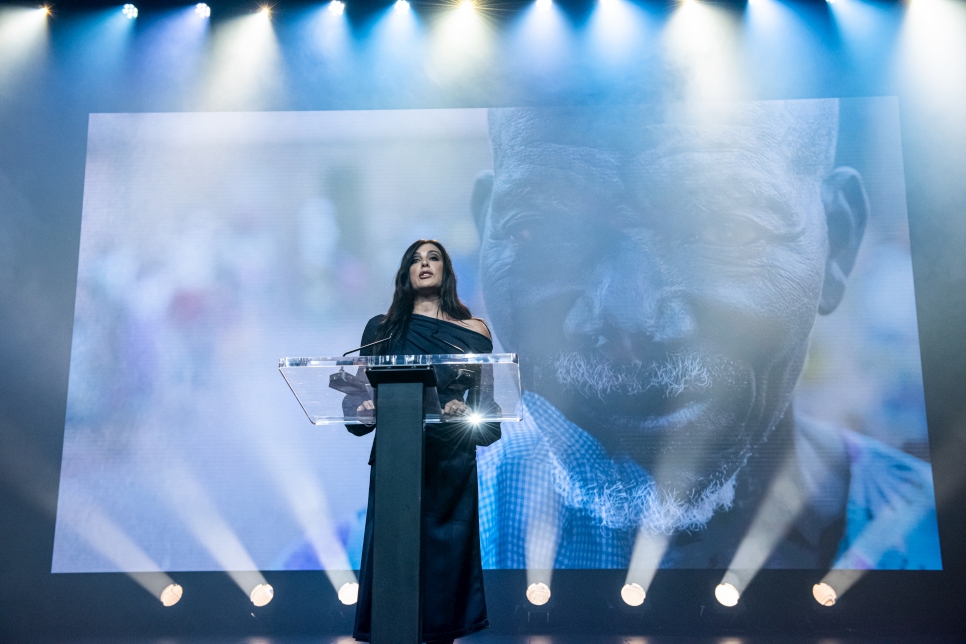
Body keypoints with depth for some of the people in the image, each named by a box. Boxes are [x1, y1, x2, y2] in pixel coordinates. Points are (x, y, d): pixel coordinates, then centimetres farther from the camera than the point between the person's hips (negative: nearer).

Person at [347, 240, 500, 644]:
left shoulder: (473, 331, 8)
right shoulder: (382, 328, 10)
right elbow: (360, 391, 6)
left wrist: (466, 413, -15)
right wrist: (365, 408, -14)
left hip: (451, 463, 0)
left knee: (445, 554, 4)